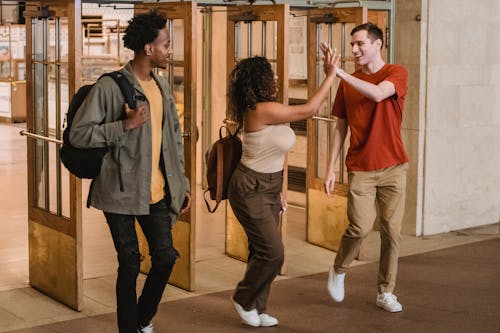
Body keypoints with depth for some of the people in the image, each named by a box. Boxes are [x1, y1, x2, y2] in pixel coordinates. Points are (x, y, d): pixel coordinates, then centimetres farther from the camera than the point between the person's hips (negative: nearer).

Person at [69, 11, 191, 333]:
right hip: (122, 191, -6)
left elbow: (174, 137, 16)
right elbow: (78, 134, -15)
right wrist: (125, 125, -23)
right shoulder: (109, 87, -13)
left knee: (166, 256, 6)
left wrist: (182, 182, 16)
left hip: (157, 191, 6)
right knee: (130, 264, 3)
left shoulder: (162, 85, 9)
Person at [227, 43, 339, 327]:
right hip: (250, 191, -9)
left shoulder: (268, 111, 6)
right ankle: (244, 300, 15)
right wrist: (331, 74, -15)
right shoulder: (262, 110, -24)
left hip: (268, 188, 9)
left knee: (264, 252, 11)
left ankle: (258, 309, 22)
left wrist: (278, 191, 16)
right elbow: (309, 110, -20)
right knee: (272, 253, -6)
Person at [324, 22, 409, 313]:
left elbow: (378, 94, -26)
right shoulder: (348, 82, 6)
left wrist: (339, 72, -28)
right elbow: (341, 127, 9)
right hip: (360, 169, 1)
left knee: (391, 231, 2)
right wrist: (331, 168, 4)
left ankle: (386, 292, 16)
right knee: (360, 227, -11)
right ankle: (339, 271, 16)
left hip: (393, 167, -1)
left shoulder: (396, 73, -3)